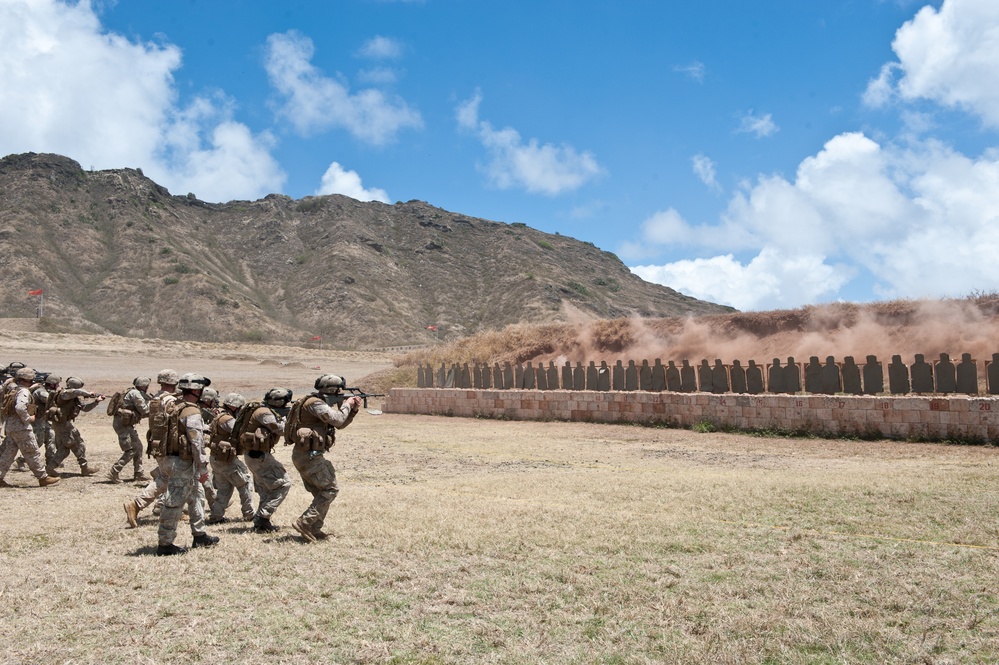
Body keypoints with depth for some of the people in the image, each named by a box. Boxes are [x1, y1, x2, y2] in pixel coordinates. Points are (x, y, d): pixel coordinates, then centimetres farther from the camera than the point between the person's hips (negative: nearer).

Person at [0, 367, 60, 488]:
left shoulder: (11, 389, 14)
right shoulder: (24, 391, -15)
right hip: (20, 427, -9)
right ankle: (43, 477, 4)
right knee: (33, 453, -1)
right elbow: (20, 408, -30)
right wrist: (28, 419, -17)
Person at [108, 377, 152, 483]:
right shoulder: (135, 393, -12)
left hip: (126, 424, 10)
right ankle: (113, 473, -10)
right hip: (122, 424, -10)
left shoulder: (136, 393, 17)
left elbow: (140, 413, 21)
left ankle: (138, 473, 19)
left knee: (138, 447, 14)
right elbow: (145, 410, -14)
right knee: (131, 450, -10)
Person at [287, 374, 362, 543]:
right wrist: (346, 404, -8)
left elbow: (340, 425, 20)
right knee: (330, 489, -8)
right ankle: (304, 523, -9)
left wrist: (353, 410, 5)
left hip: (306, 455, 10)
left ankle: (315, 529, 16)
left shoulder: (324, 403, 14)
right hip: (308, 455, -10)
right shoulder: (315, 403, -17)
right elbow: (337, 420, -24)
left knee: (322, 493, 14)